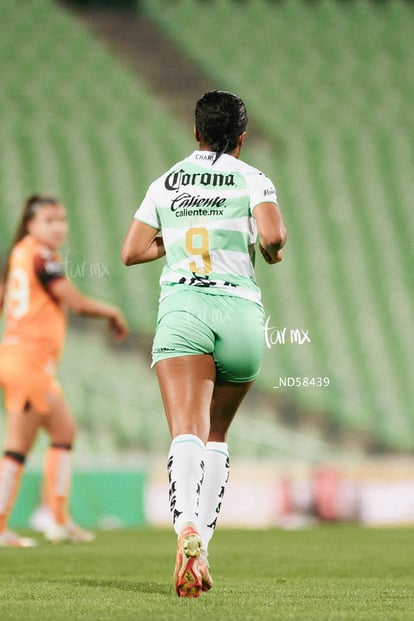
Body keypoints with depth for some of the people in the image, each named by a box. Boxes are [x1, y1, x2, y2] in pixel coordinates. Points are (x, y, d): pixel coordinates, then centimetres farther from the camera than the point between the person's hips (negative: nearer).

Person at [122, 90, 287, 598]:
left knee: (187, 432, -17)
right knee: (217, 434, 17)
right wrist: (273, 251, 14)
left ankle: (188, 529, -43)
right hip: (240, 309, 0)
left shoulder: (165, 183, 17)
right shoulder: (252, 179, 9)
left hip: (180, 305, 0)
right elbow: (271, 235, -8)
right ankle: (201, 546, 8)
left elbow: (131, 252, 18)